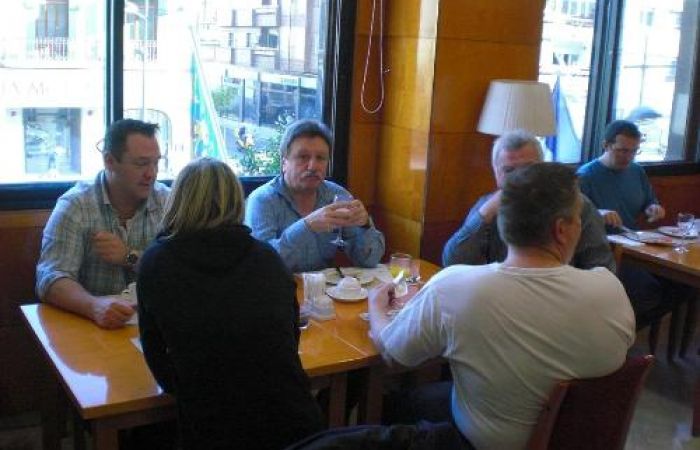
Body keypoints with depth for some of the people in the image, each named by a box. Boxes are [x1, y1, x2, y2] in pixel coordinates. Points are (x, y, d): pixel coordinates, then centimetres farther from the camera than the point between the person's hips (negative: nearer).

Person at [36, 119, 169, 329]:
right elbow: (50, 279, -16)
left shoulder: (168, 201, 2)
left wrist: (130, 258, -16)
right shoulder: (74, 206, -6)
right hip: (89, 327, -2)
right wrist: (95, 306, -34)